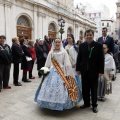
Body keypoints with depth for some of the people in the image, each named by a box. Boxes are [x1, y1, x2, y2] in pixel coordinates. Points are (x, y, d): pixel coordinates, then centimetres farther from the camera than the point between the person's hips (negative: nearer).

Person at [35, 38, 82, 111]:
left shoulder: (64, 52, -1)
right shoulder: (51, 52, 7)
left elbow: (67, 64, -5)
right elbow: (47, 64, 11)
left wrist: (68, 74, -10)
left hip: (62, 72, -2)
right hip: (52, 72, 3)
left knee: (61, 88, -3)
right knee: (51, 87, 1)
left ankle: (61, 104, 11)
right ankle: (51, 103, 16)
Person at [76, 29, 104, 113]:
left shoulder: (99, 45, -4)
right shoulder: (82, 45, 4)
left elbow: (101, 59, -6)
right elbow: (79, 58, 4)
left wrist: (101, 71, -9)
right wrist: (78, 69, 0)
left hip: (94, 71, -2)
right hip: (84, 71, 3)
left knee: (94, 89, 10)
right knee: (85, 88, 11)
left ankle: (94, 105, 24)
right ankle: (86, 103, 27)